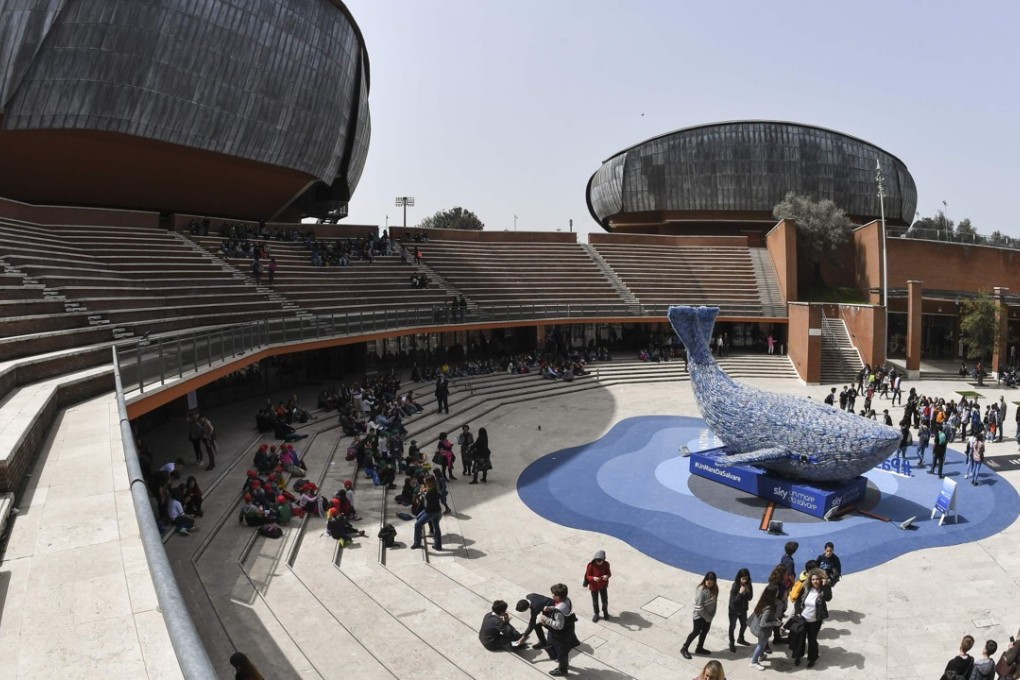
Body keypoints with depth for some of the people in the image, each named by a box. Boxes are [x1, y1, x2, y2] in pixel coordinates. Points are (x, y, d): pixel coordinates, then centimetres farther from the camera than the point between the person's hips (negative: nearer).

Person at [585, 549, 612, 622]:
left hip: (603, 585, 1)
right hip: (594, 586, -1)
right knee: (595, 601, 14)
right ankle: (596, 614, 39)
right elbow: (588, 576, -15)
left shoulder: (606, 564, -17)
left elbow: (609, 573, -4)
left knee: (605, 600, 13)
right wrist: (593, 578, -37)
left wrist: (607, 576, -29)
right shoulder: (591, 565, -24)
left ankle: (605, 611, 43)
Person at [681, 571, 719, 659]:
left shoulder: (715, 588, -7)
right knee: (696, 632, 5)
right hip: (700, 615, -7)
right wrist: (707, 618, -17)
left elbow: (714, 602, 2)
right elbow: (699, 607, -26)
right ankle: (684, 649, 20)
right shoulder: (701, 590, -30)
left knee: (705, 631, 18)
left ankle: (699, 648, 39)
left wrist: (711, 615, -2)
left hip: (708, 614, 7)